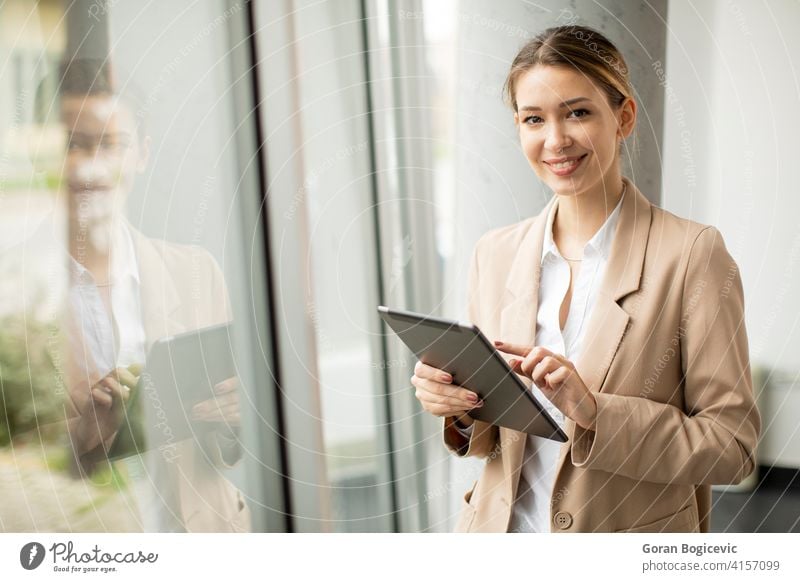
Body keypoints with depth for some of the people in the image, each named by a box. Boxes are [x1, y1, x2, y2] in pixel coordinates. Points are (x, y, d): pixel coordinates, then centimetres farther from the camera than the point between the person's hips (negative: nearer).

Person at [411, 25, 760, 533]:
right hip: (503, 528, 4)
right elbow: (491, 436, 7)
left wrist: (593, 410, -26)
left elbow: (733, 445, -14)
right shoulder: (494, 254, -1)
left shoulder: (692, 253, -14)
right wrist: (458, 407, -14)